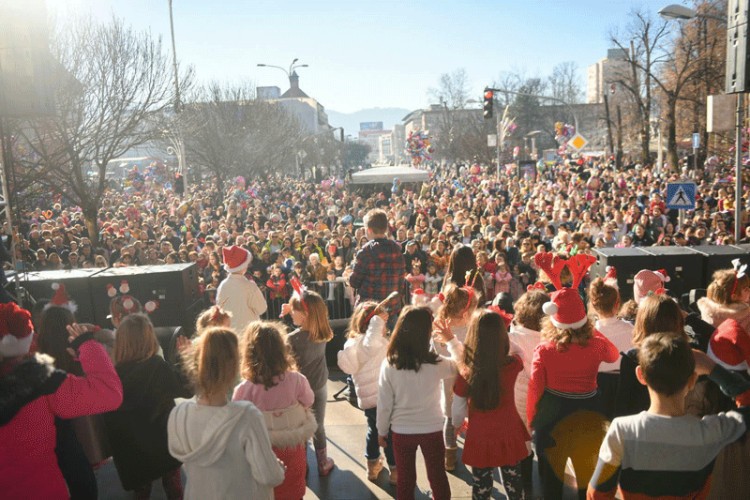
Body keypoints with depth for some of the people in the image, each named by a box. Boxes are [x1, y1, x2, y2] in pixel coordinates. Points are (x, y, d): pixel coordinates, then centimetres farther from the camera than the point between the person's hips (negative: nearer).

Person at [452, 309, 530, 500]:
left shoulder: (466, 374, -22)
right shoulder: (513, 364, -19)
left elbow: (458, 415, -10)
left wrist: (457, 425, 12)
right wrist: (497, 329, 11)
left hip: (480, 439, -1)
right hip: (509, 436, 2)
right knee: (513, 484, 22)